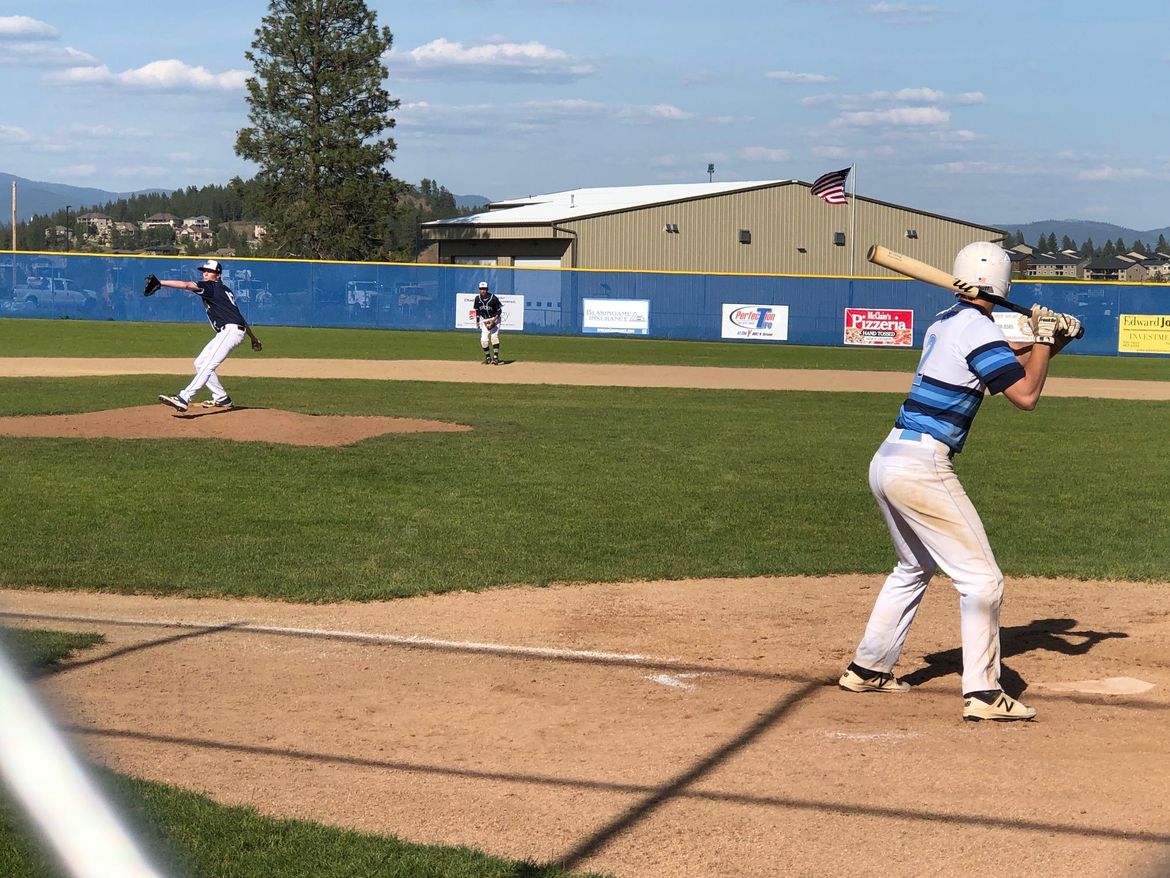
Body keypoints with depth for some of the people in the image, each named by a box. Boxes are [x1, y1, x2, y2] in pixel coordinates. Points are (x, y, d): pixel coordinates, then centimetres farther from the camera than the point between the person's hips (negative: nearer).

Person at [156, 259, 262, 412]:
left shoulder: (211, 286, -4)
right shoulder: (224, 290, 24)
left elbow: (186, 285, -19)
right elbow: (238, 315, 26)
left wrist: (160, 283, -26)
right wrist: (253, 338, 29)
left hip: (231, 330, -10)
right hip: (225, 333, 10)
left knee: (208, 366, -21)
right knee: (200, 363, 14)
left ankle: (183, 399, -33)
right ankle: (221, 398, 17)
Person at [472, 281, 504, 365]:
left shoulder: (493, 298, -18)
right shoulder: (477, 299, -4)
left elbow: (499, 310, -11)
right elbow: (477, 311, 11)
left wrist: (494, 319, -22)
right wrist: (477, 321, 4)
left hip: (494, 319, -4)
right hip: (484, 320, 4)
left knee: (494, 336, -20)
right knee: (483, 340, -5)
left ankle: (495, 357, -19)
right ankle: (488, 357, 15)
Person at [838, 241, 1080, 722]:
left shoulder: (945, 322, 15)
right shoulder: (979, 329, -11)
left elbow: (999, 364, 27)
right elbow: (1025, 395, -14)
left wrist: (1044, 341, 14)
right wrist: (1043, 339, -1)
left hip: (887, 461, 9)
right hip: (922, 467, -9)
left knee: (914, 567, 27)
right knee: (981, 578, -3)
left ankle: (867, 668, 31)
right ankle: (982, 692, -5)